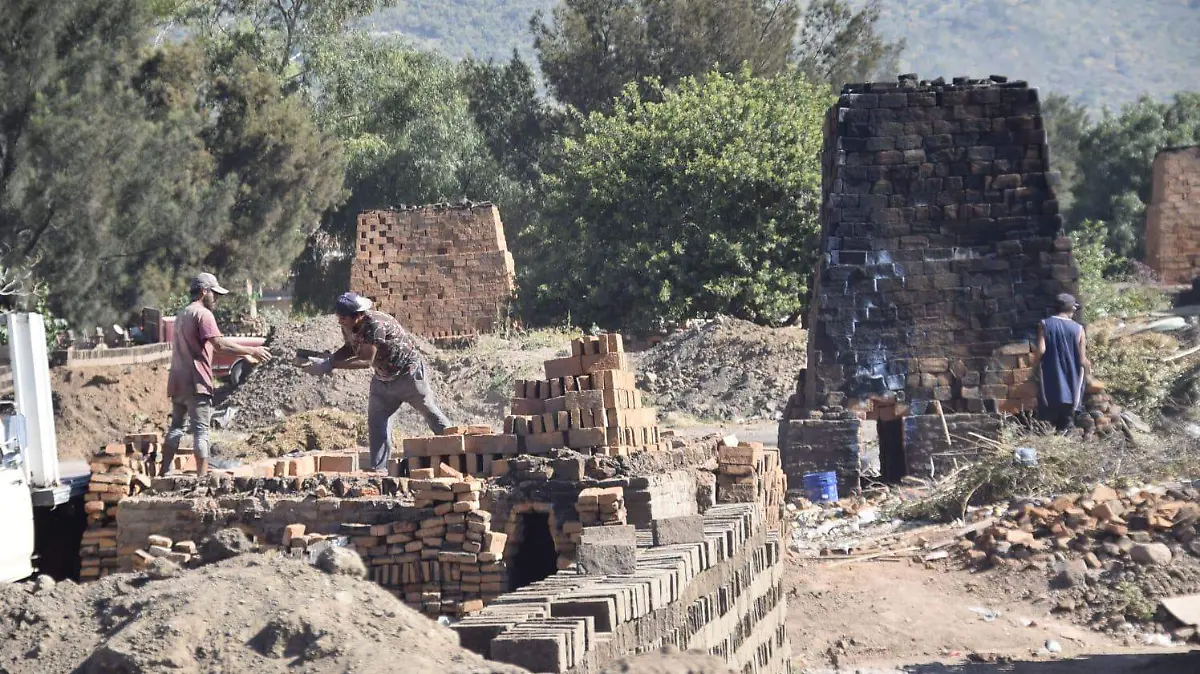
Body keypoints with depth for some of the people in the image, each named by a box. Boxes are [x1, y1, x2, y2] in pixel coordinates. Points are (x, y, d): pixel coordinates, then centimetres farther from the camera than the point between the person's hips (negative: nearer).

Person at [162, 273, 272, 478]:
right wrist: (251, 351, -16)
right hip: (196, 383, -8)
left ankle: (164, 472, 13)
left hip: (177, 382, 8)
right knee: (201, 430, -6)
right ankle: (202, 476, -8)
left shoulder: (181, 314, 20)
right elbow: (219, 344, -21)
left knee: (176, 427, 14)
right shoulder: (203, 314, -9)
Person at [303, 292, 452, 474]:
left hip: (408, 372, -8)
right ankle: (378, 469, 7)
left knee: (431, 413, 3)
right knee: (376, 421, 4)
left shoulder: (375, 325, -35)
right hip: (383, 378, 8)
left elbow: (366, 360, -36)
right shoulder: (348, 328, -10)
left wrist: (331, 365, -38)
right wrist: (326, 359, -10)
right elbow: (350, 349, 9)